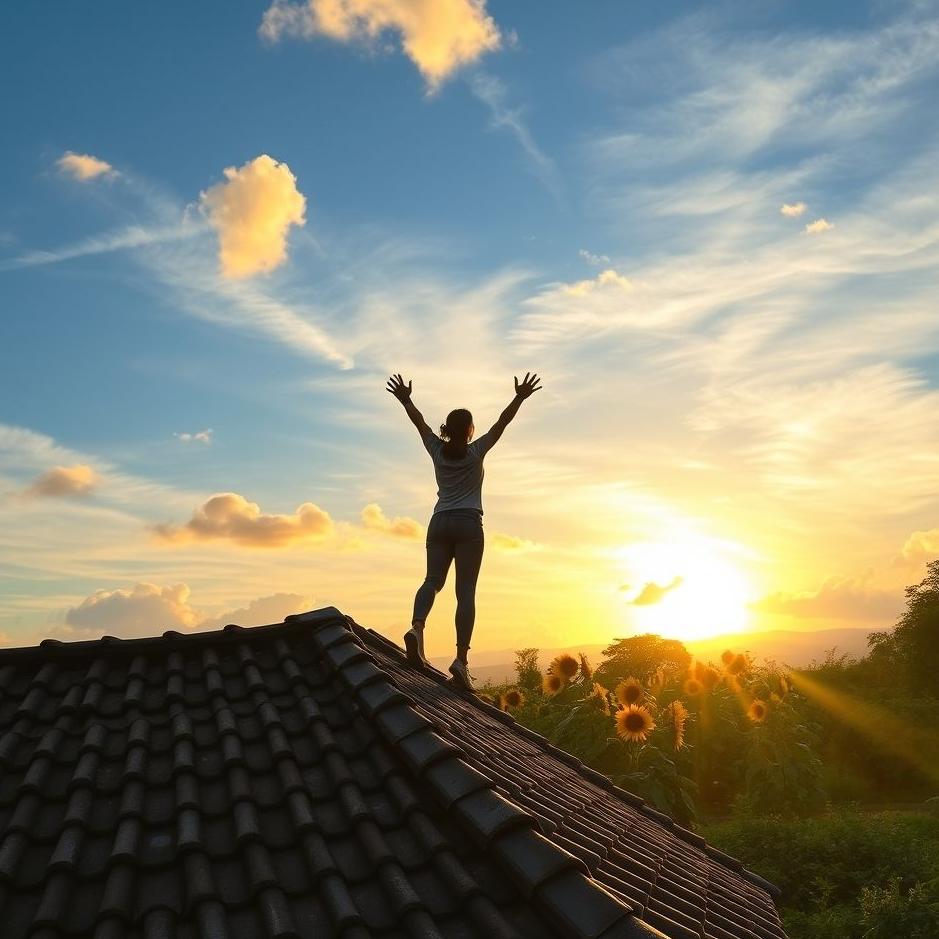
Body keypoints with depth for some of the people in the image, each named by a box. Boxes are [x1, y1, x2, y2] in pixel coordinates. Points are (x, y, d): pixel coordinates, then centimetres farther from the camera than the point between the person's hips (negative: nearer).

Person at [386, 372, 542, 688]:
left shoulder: (437, 450, 8)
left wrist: (405, 399, 31)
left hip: (439, 523, 3)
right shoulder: (475, 451, 0)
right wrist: (520, 398, 1)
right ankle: (461, 658, -16)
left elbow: (419, 422, 19)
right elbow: (501, 423, -2)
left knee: (433, 580, -2)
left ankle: (417, 627, -33)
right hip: (468, 523, -3)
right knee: (466, 591, -7)